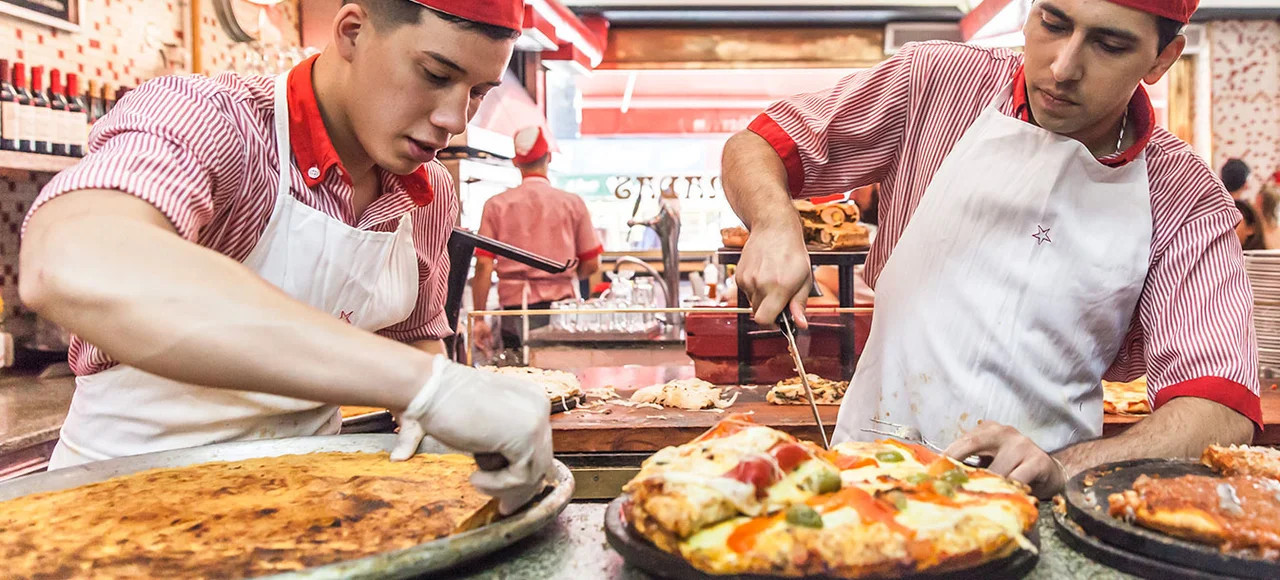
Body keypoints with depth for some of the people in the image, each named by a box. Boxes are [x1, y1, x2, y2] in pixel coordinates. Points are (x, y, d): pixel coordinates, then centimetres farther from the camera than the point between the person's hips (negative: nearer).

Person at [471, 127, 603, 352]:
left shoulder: (496, 205, 2)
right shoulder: (573, 204, 1)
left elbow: (484, 265, -3)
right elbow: (592, 264, 3)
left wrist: (479, 319, 3)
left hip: (514, 310, 0)